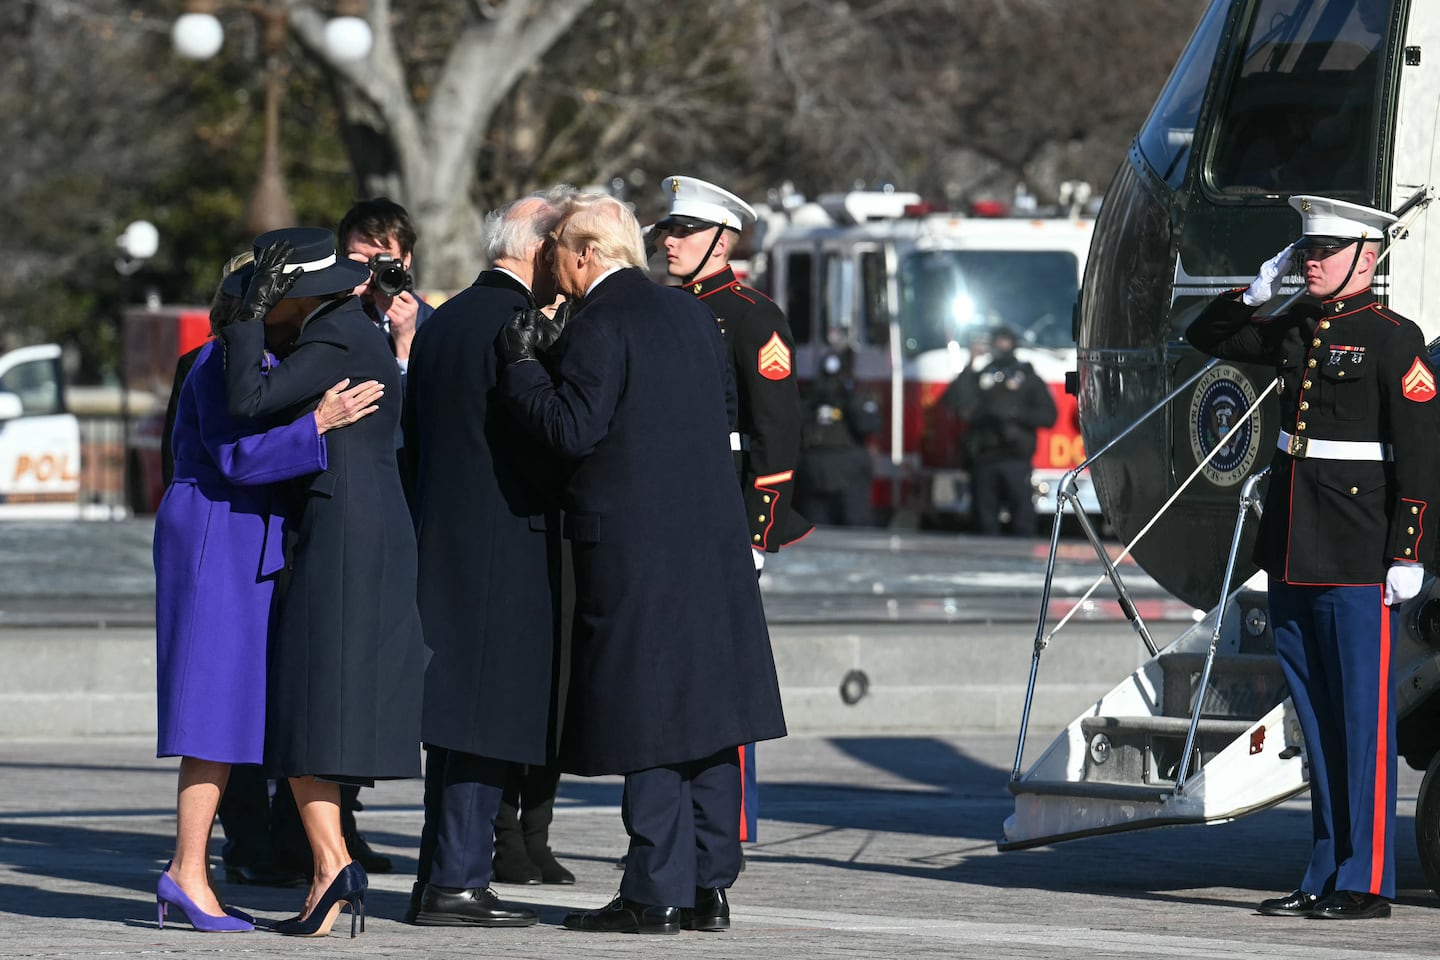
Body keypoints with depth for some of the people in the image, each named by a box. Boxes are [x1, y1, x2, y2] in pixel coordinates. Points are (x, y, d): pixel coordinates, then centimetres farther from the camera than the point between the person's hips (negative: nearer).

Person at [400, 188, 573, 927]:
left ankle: (440, 878, 15)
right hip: (504, 546, -9)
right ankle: (457, 882, -7)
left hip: (439, 536, 9)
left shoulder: (438, 324, 13)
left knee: (456, 713, 13)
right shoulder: (515, 328, -13)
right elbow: (538, 445, -17)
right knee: (489, 719, -6)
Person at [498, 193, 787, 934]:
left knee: (648, 726, -4)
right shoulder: (692, 315, 12)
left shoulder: (599, 325, -12)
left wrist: (524, 366, -5)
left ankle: (656, 894, -3)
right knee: (706, 710, 10)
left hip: (634, 547, -7)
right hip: (713, 538, 7)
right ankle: (709, 886, 13)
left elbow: (572, 430, -17)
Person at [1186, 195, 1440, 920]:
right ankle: (1326, 877, 16)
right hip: (1293, 557, 7)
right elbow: (1205, 337, 25)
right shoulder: (1295, 330, 12)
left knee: (1363, 717, -3)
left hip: (1357, 561, -7)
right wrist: (1260, 289, 9)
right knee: (1317, 721, 11)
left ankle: (1366, 883, -1)